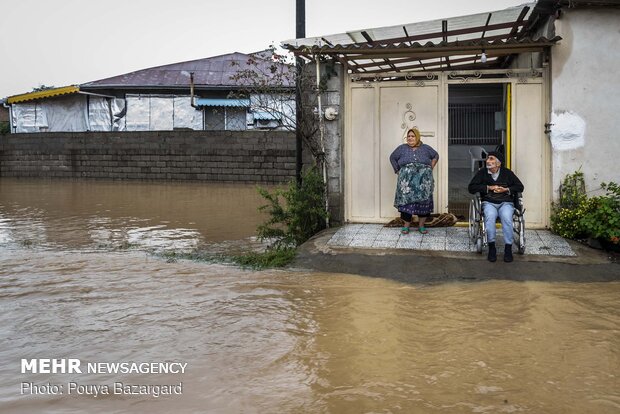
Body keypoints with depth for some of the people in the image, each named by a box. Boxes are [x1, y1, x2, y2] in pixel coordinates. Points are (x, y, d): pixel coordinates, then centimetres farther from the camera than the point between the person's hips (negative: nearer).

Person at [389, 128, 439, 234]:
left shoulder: (426, 148, 11)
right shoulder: (402, 148, 9)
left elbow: (436, 156, 22)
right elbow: (392, 158, 18)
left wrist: (430, 168, 12)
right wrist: (398, 170, 8)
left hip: (423, 181, 1)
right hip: (407, 181, -1)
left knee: (424, 202, 0)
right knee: (406, 202, -5)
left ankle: (421, 226, 10)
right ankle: (406, 226, 4)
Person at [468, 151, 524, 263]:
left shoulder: (507, 173, 10)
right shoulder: (482, 172, 8)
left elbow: (520, 187, 11)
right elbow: (471, 187, 1)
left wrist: (506, 189, -6)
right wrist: (488, 188, -6)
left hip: (506, 203, 0)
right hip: (489, 203, 0)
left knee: (506, 218, -33)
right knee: (490, 216, -35)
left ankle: (508, 248, -24)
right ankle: (491, 247, -27)